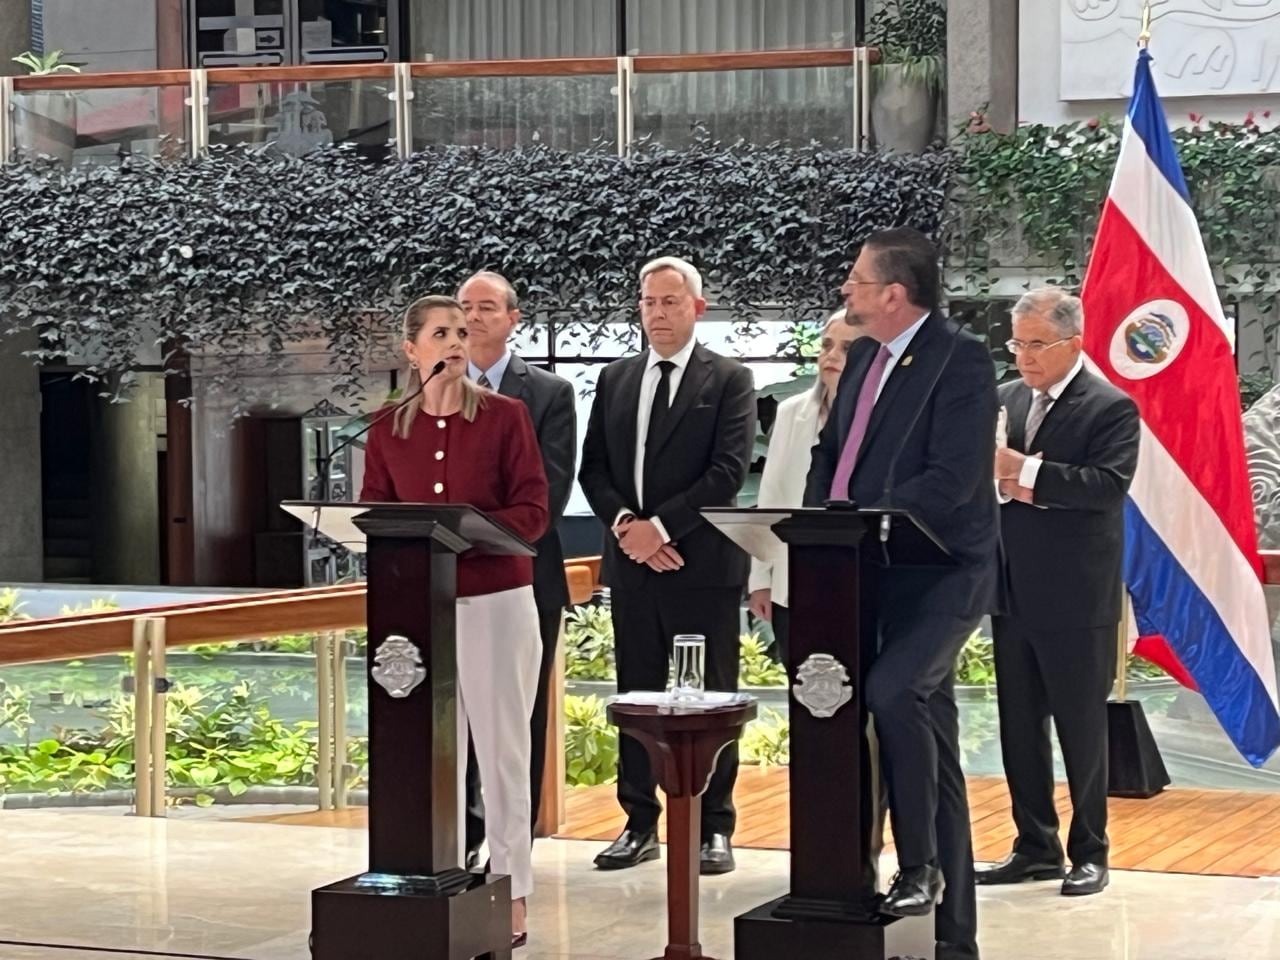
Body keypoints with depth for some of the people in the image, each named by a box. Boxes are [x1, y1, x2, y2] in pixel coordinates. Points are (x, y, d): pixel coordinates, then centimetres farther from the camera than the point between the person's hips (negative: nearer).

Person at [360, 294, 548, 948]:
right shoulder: (387, 432, 7)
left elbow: (533, 513, -5)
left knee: (501, 749, 1)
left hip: (496, 600, -2)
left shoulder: (505, 416, 0)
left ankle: (509, 893, 6)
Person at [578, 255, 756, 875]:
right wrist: (624, 523, -7)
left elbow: (729, 470, -10)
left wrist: (662, 526, -15)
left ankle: (713, 828, 6)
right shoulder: (614, 380, 14)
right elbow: (593, 469, 11)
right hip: (631, 563, 4)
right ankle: (640, 824, 15)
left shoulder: (729, 380, 0)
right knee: (636, 696, 8)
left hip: (702, 562, -4)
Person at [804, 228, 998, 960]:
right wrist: (823, 518, -1)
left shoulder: (961, 358, -11)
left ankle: (920, 864, -16)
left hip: (939, 576, -8)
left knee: (892, 689, -32)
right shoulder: (865, 358, 14)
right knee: (932, 751, 12)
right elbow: (831, 456, 20)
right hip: (871, 576, 8)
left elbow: (952, 478, -21)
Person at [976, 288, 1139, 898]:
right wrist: (1005, 487, -12)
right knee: (1018, 727, 11)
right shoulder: (1003, 401, 12)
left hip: (1076, 600, -6)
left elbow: (1108, 485, -20)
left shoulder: (1111, 409, -7)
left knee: (1082, 727, 3)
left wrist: (1026, 473, -25)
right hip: (1012, 592, 6)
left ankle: (1089, 852, 13)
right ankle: (1036, 847, 22)